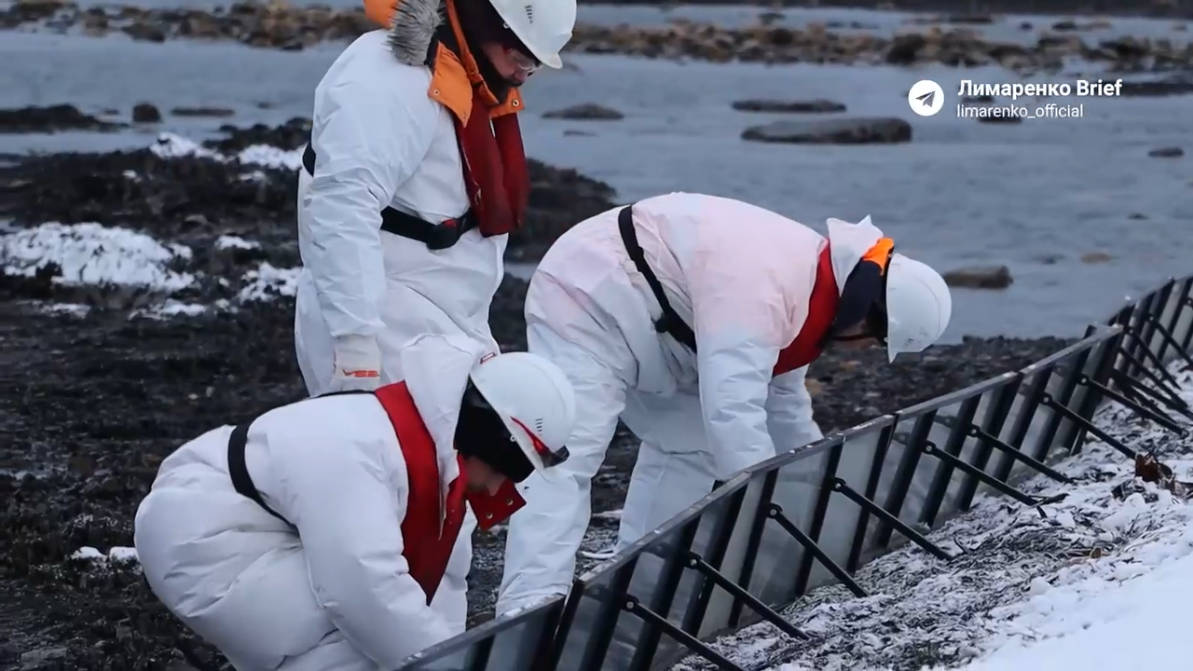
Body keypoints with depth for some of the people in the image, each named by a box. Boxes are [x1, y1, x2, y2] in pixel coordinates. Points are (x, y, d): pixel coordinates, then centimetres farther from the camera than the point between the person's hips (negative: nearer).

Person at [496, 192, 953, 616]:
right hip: (588, 299, -11)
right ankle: (531, 611, -32)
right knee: (567, 459, -23)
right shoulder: (758, 287, -32)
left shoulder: (807, 284, 2)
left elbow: (782, 399, 18)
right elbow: (733, 412, -37)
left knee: (690, 445, 11)